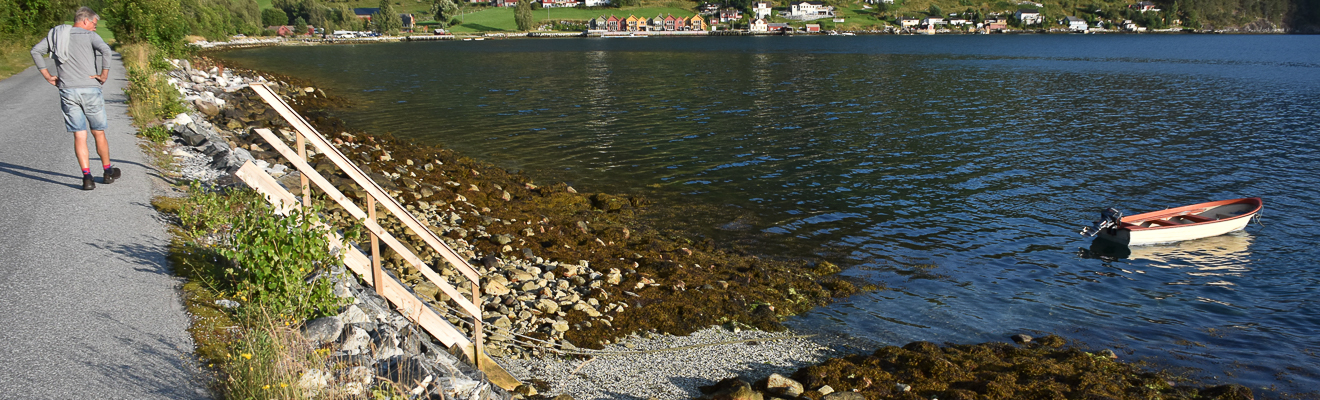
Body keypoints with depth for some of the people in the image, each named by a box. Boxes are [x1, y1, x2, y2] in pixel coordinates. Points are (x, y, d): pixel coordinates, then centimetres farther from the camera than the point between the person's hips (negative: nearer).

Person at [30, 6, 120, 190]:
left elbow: (36, 51, 7)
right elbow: (105, 50, -21)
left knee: (79, 136, 3)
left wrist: (47, 76, 8)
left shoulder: (56, 35, 13)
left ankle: (87, 177, -6)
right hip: (90, 90, -3)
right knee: (98, 133, 11)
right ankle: (107, 172, 24)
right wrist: (104, 74, -13)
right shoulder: (89, 35, -2)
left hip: (67, 92, 3)